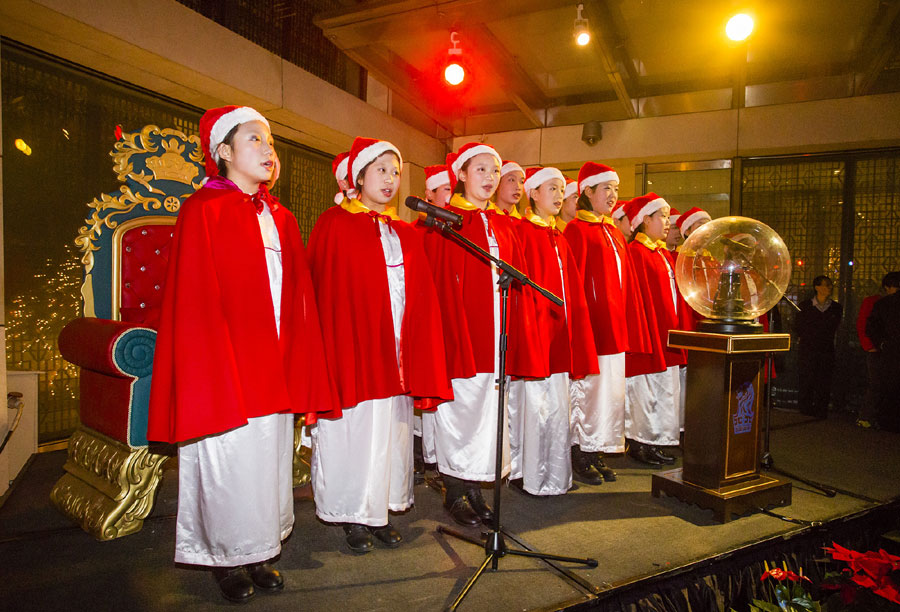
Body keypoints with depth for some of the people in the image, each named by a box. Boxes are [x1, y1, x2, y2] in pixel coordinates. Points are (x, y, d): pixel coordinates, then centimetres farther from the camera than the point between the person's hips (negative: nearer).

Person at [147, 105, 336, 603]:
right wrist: (211, 381, -14)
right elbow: (194, 304, -10)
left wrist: (299, 367, 7)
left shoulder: (280, 219, 12)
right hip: (223, 367, -5)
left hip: (274, 370, 6)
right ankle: (226, 559, 27)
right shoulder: (203, 211, -5)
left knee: (268, 458, 13)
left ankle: (259, 552, 31)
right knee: (230, 462, 5)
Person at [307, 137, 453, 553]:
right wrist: (328, 358, -12)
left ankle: (380, 512, 26)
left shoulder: (405, 234, 14)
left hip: (394, 354, 5)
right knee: (354, 434, 4)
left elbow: (421, 300, 12)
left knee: (390, 434, 10)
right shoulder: (334, 224, -1)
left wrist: (420, 360, 6)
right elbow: (323, 294, -7)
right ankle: (354, 518, 21)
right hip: (352, 350, -5)